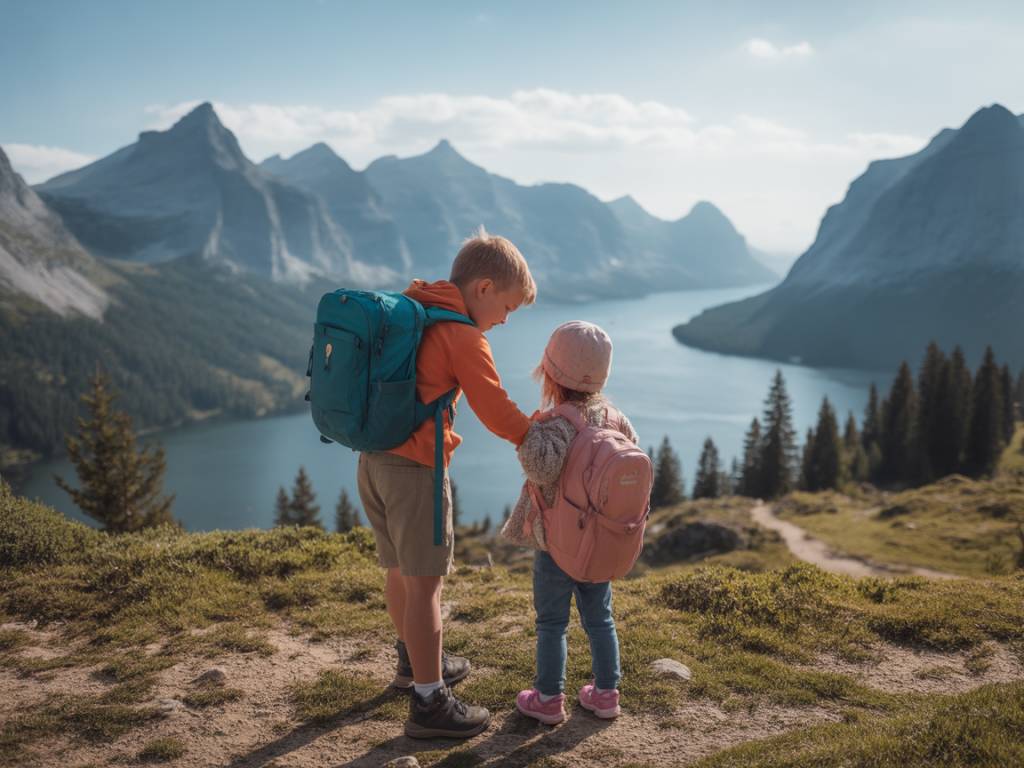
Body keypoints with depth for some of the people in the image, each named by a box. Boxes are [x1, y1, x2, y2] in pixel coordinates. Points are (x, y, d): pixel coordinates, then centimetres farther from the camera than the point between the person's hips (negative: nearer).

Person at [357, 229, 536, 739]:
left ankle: (414, 661, 41)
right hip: (416, 468, -9)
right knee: (426, 582, -2)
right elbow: (494, 410, -13)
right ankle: (429, 704, 5)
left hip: (374, 460, 9)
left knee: (400, 572, 22)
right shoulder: (463, 335, -13)